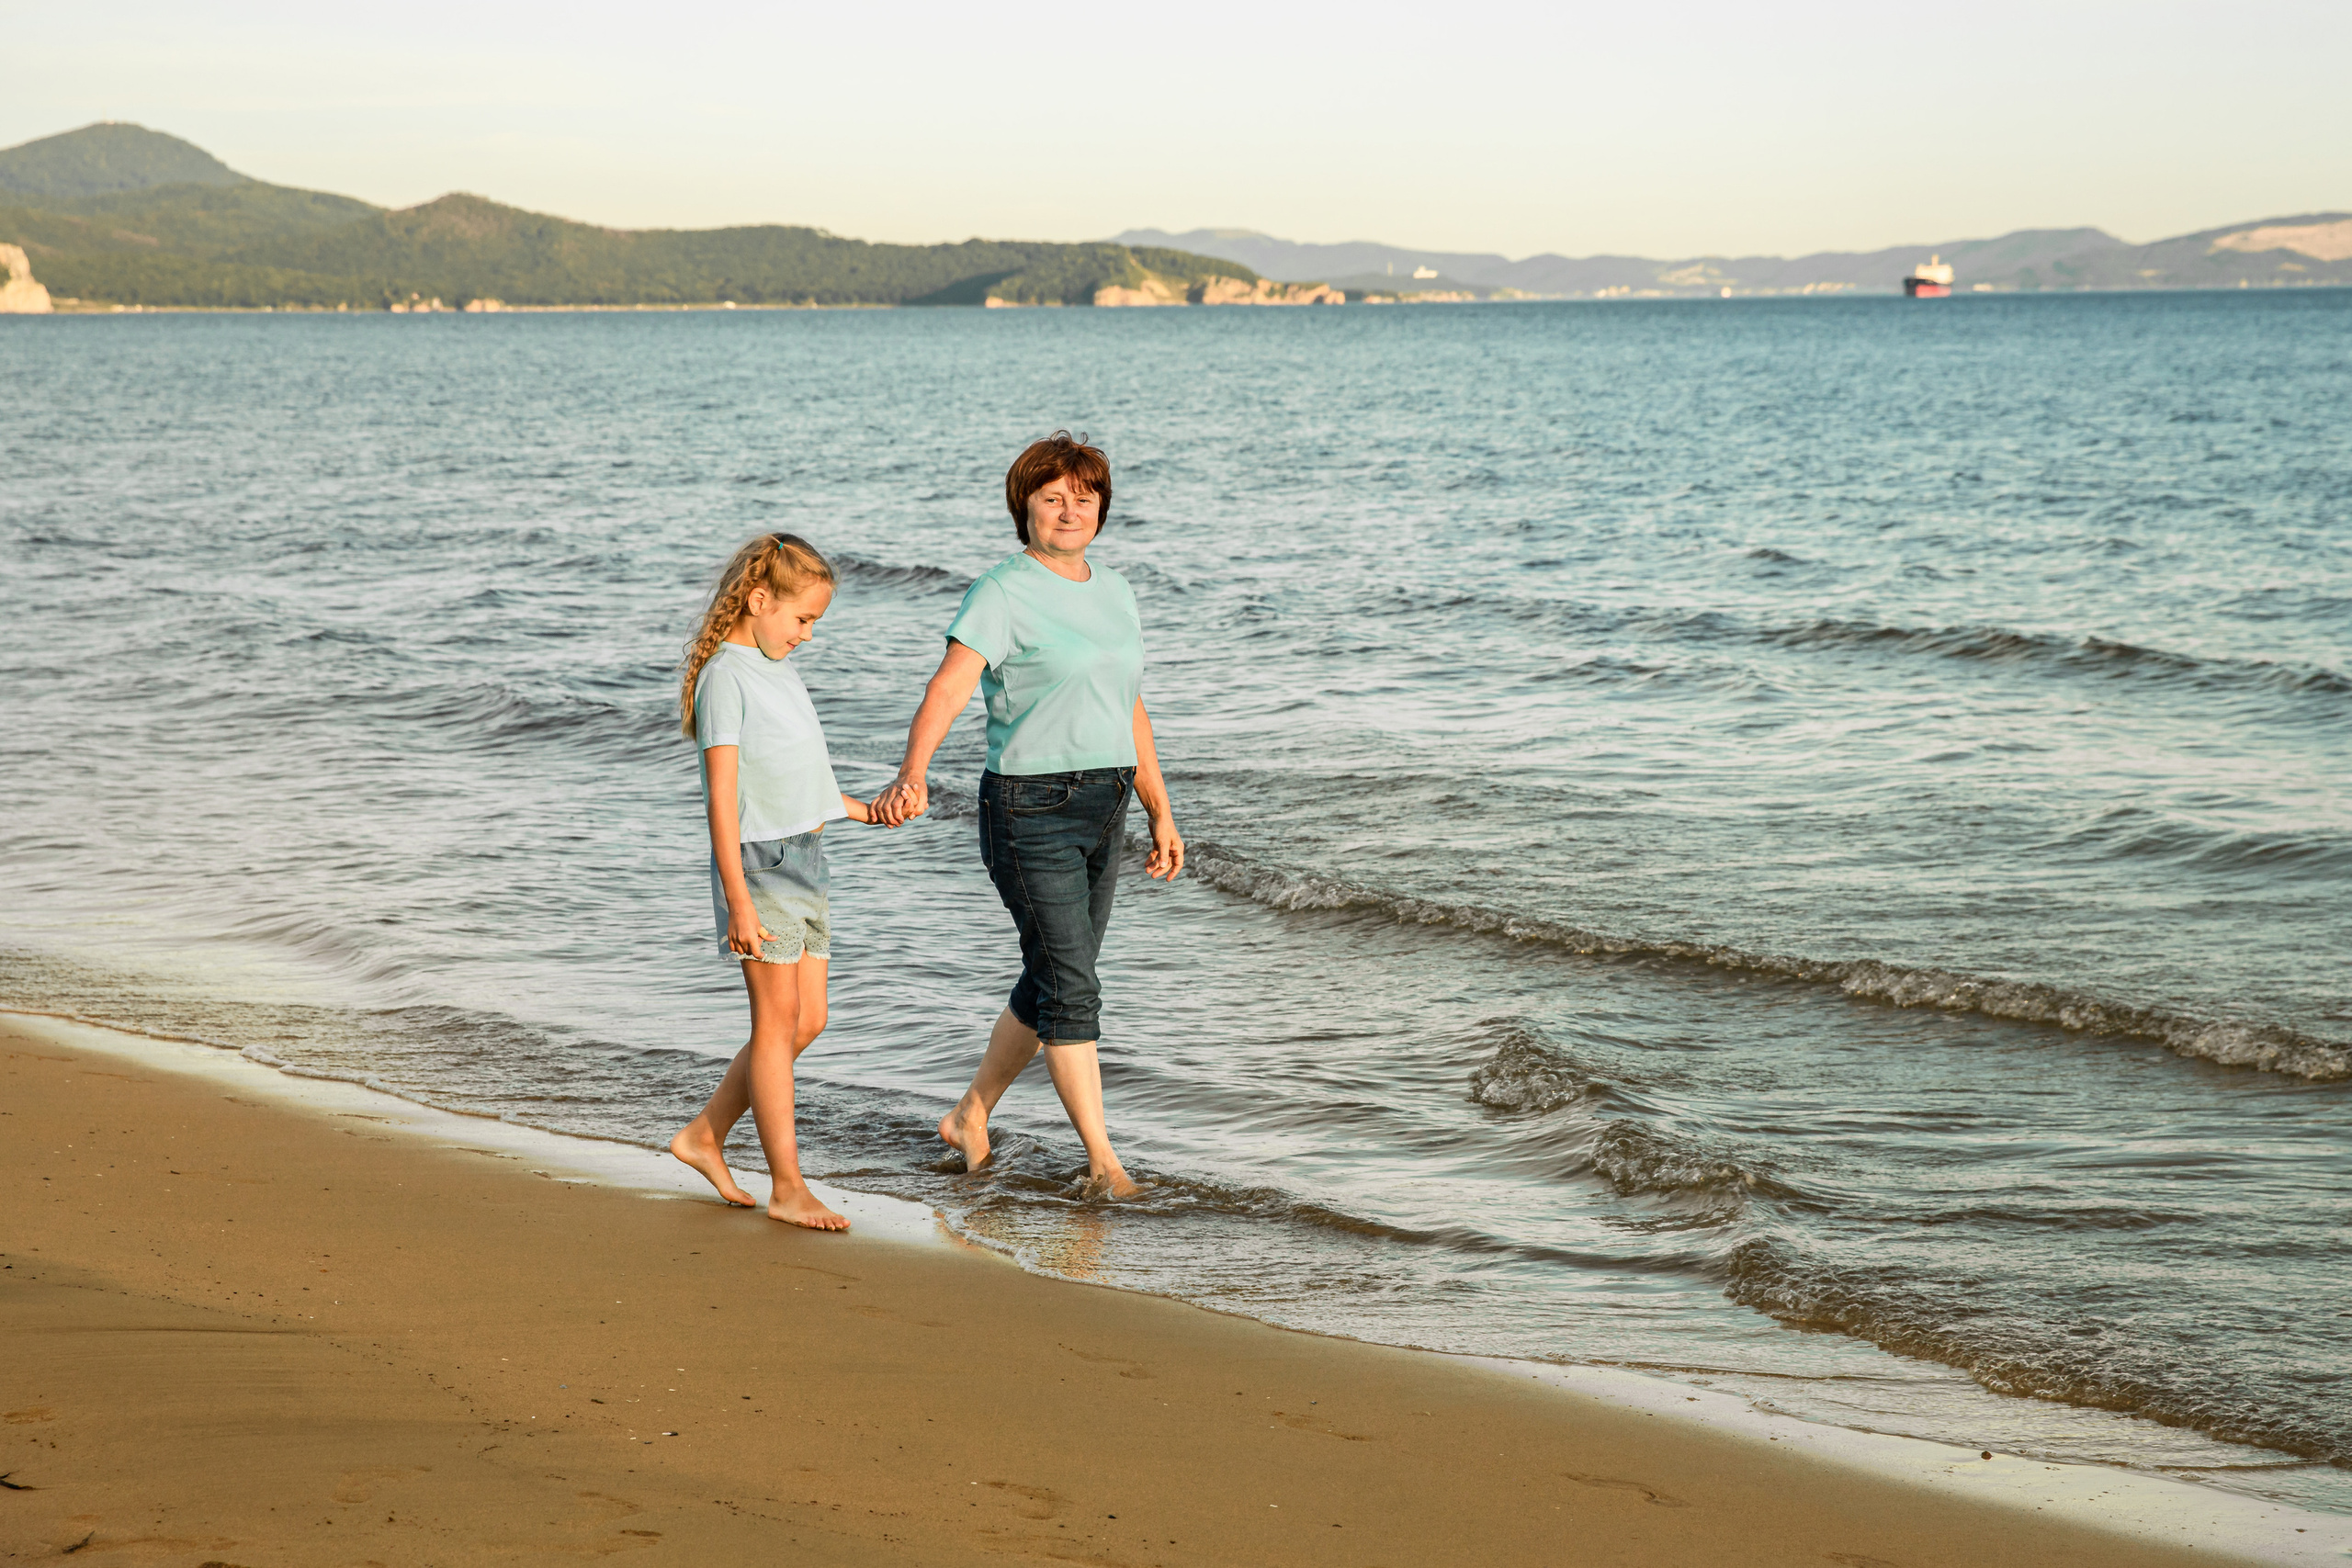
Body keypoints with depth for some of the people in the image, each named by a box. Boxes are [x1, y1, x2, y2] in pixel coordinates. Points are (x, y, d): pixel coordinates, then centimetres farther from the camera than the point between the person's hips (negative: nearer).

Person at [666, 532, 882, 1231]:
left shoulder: (780, 671, 15)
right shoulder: (726, 676, -12)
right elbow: (723, 797, -17)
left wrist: (864, 810, 28)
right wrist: (738, 900, -21)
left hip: (804, 859, 9)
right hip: (758, 864, -9)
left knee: (808, 1019, 9)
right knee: (777, 1021, -5)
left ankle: (704, 1136, 21)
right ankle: (787, 1186, 0)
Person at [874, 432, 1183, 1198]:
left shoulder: (1113, 590, 12)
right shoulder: (1002, 594, -11)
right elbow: (948, 688, -25)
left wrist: (1160, 812, 18)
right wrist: (913, 774, -42)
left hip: (1102, 810, 8)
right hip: (1030, 812, -8)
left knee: (1052, 985, 14)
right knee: (1072, 990, -8)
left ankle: (970, 1118, 31)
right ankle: (1103, 1160, -2)